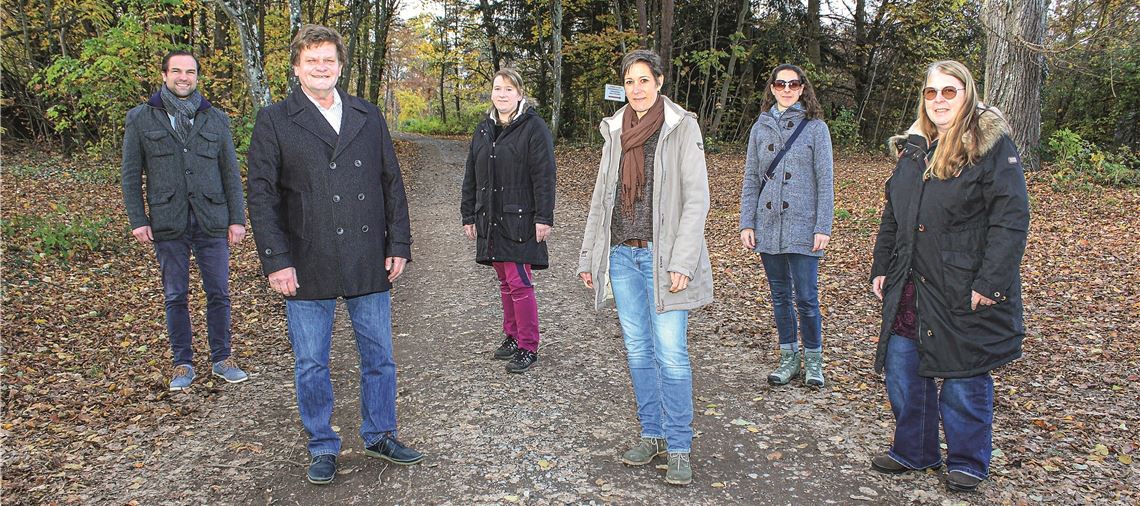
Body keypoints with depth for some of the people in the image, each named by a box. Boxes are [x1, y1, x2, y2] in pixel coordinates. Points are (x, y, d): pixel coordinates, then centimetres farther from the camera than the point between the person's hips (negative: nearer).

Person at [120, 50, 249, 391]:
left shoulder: (216, 119, 7)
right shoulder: (141, 118, 4)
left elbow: (231, 171, 7)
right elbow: (131, 174, 4)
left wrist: (237, 218, 1)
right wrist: (137, 220, -3)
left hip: (212, 223, 1)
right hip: (168, 225, -1)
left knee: (218, 293, 6)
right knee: (175, 297, 9)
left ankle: (222, 359, 19)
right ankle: (182, 363, 21)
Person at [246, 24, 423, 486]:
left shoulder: (368, 117, 9)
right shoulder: (274, 121, 1)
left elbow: (392, 184, 10)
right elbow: (261, 195, -3)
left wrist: (399, 245, 2)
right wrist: (276, 261, -11)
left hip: (369, 263, 3)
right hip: (307, 267, -2)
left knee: (378, 356, 11)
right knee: (311, 365, 8)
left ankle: (379, 435, 29)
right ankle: (323, 448, 25)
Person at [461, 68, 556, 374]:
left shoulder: (534, 127, -6)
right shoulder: (484, 130, 14)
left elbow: (544, 176, -11)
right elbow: (471, 176, 17)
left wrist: (543, 218, -16)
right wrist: (469, 215, 14)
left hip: (519, 220, -6)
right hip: (490, 220, 7)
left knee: (519, 284, -7)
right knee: (505, 282, 14)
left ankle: (528, 348, 2)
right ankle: (512, 337, 26)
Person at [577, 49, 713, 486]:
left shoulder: (682, 127, -4)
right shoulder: (615, 131, 11)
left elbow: (697, 199, -9)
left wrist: (682, 262, -17)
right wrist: (588, 257, 12)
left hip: (661, 254, -5)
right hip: (622, 254, 5)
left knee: (670, 353, -5)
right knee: (638, 350, 11)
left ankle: (679, 447, 8)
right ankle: (652, 434, 25)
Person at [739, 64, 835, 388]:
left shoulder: (815, 127, -1)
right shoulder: (761, 127, 9)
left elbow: (825, 181, -2)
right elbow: (751, 179, 10)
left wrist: (823, 227, -8)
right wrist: (746, 223, 4)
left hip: (803, 228, -3)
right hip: (768, 227, 4)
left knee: (806, 298, -3)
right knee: (780, 296, 12)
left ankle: (813, 359, 16)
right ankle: (789, 357, 24)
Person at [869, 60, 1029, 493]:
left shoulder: (993, 146, -7)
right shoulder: (914, 148, 13)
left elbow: (1012, 219, -13)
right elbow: (892, 216, 19)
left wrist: (991, 283, -18)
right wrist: (881, 268, 13)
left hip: (966, 291, -6)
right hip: (910, 288, 6)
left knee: (964, 379, 5)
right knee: (902, 369, 10)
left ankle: (967, 461, 25)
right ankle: (914, 450, 28)